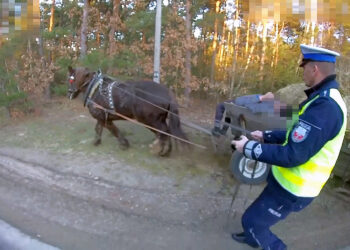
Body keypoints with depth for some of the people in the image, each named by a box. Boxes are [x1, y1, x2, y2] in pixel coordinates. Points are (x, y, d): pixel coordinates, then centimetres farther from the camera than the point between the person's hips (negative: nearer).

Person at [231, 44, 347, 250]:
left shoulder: (325, 106, -31)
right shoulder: (327, 99, 4)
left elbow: (293, 155, -31)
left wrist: (249, 147, -21)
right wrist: (266, 136, 16)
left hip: (292, 188, -10)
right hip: (290, 182, 10)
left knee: (252, 220, 7)